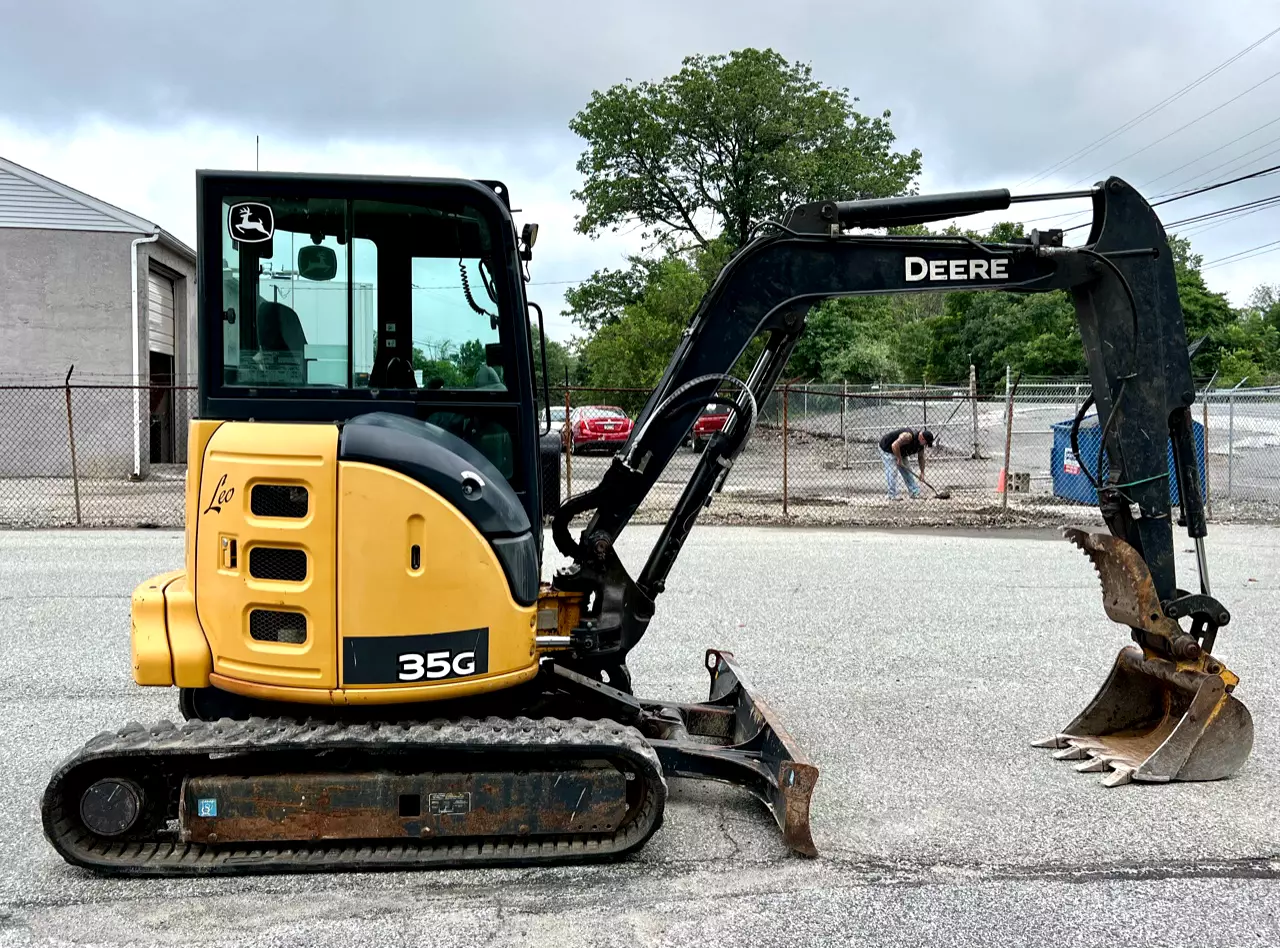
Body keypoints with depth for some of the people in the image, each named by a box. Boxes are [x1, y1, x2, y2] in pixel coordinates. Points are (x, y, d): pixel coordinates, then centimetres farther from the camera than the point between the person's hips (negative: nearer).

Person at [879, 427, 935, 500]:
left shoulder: (920, 444, -7)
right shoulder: (908, 436, -37)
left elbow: (921, 457, 6)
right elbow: (894, 446, -42)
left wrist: (922, 472, 3)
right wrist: (899, 459, -31)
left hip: (899, 453, 9)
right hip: (887, 448, -9)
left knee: (906, 471, 10)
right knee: (892, 471, -16)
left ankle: (915, 492, 15)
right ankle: (892, 495, -13)